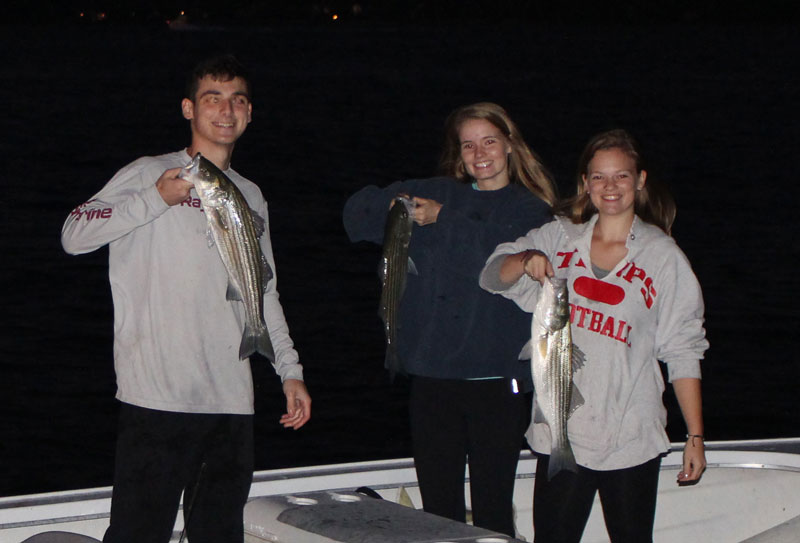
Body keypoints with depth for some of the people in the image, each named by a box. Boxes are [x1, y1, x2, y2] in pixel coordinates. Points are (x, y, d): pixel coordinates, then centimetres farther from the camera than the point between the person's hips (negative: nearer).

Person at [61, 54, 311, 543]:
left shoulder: (251, 198, 19)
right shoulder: (149, 175, 2)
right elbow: (74, 235, -9)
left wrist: (291, 371, 19)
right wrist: (156, 200, -16)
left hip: (231, 402, 5)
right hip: (157, 398, -5)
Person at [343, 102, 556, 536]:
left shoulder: (531, 210, 8)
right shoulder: (436, 193, 15)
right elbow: (358, 213, 8)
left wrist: (444, 219, -10)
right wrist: (393, 206, -13)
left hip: (496, 377, -2)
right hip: (432, 375, 2)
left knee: (493, 512, -1)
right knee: (439, 509, 5)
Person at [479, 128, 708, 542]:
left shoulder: (662, 256, 1)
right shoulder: (559, 238, 9)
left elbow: (683, 351, 0)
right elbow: (492, 276, 5)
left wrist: (695, 436, -4)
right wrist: (525, 261, -18)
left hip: (630, 440, -2)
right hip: (560, 432, 2)